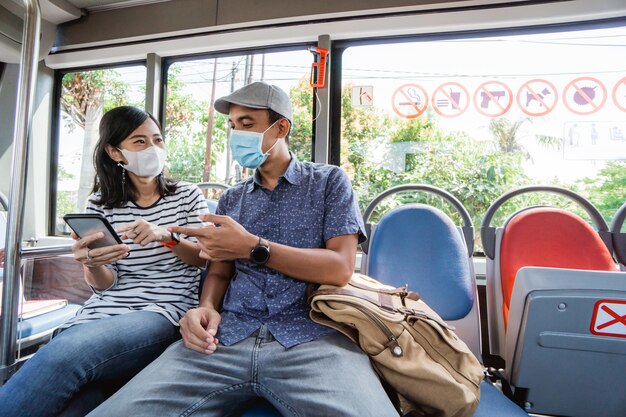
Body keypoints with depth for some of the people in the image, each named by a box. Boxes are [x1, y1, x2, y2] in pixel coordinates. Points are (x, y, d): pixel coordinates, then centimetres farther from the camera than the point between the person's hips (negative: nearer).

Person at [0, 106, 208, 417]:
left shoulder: (187, 195, 7)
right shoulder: (100, 204, 11)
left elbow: (203, 258, 3)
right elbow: (103, 285, 7)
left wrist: (166, 237, -16)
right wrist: (92, 264, -18)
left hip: (165, 313, -1)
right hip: (102, 311, 2)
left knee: (64, 353, -30)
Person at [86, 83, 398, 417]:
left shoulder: (329, 181, 6)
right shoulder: (231, 198, 18)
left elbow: (340, 269, -5)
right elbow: (219, 272, 17)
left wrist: (252, 247, -11)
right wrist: (206, 307, -6)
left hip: (310, 337, -3)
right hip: (227, 337, 4)